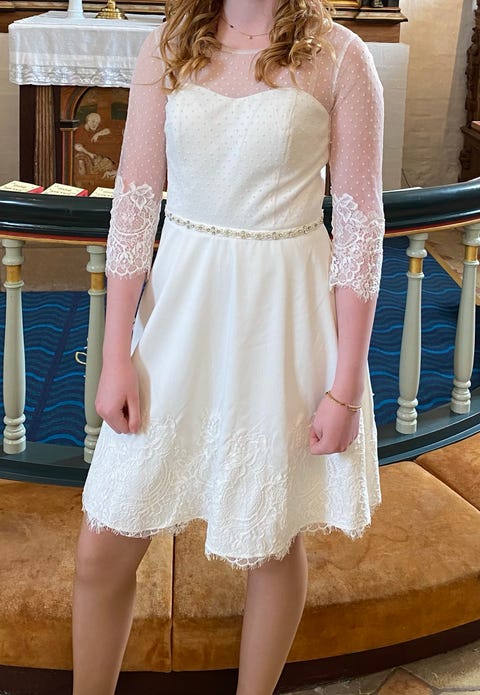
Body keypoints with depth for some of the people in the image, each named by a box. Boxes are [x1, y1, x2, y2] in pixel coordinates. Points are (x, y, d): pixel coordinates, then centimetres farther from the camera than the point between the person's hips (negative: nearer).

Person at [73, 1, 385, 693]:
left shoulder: (339, 58, -5)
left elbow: (361, 227, -6)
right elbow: (134, 205, 2)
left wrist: (346, 385, -8)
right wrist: (116, 357, -2)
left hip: (283, 316, -2)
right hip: (180, 304, 3)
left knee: (270, 543, 13)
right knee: (104, 545, 6)